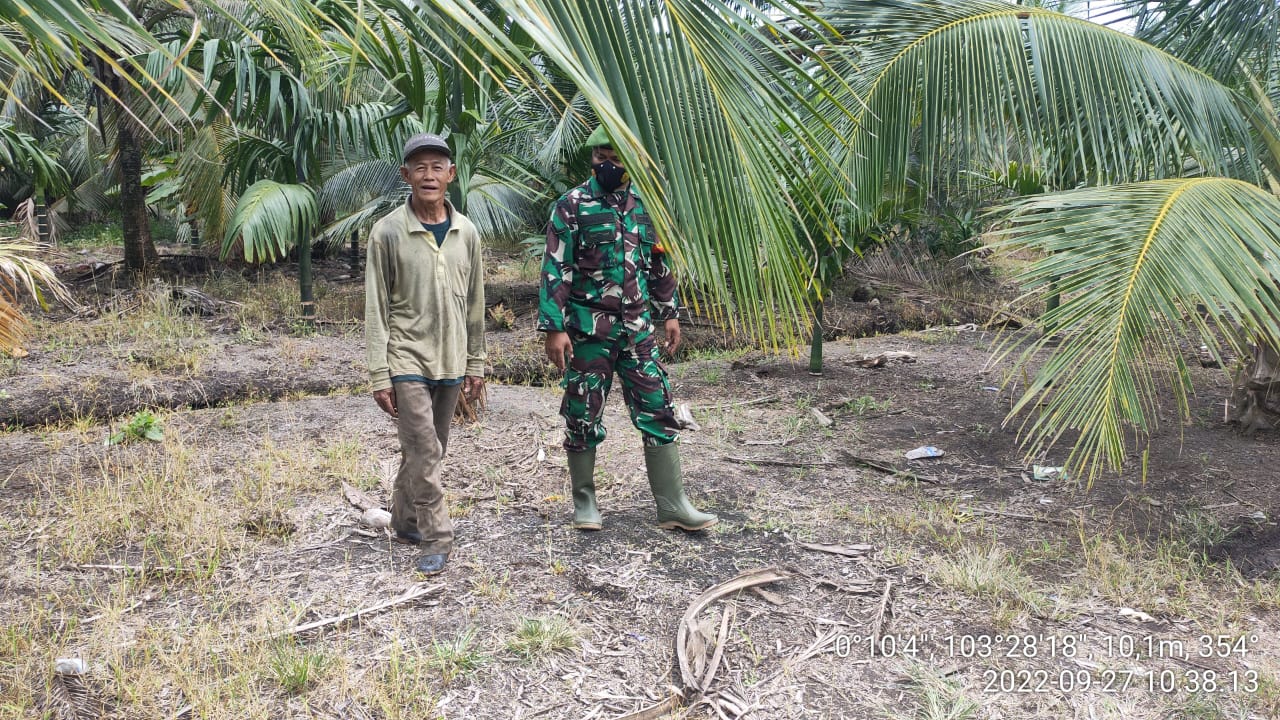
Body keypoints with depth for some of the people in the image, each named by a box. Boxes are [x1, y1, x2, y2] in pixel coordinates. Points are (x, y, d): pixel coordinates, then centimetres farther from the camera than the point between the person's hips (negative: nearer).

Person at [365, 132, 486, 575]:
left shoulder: (465, 231, 5)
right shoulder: (388, 232, -7)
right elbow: (376, 308, -6)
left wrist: (475, 363, 11)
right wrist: (379, 375, -10)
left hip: (450, 362, 5)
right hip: (407, 360, -4)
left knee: (429, 451, 14)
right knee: (423, 452, -9)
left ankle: (405, 521, 31)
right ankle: (437, 539, 1)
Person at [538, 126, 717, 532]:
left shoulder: (644, 204, 8)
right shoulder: (572, 206, -6)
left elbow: (659, 263, 17)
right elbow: (555, 270, -10)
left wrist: (670, 313, 15)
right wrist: (554, 328, -16)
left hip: (637, 328, 4)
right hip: (589, 330, -4)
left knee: (658, 410, 3)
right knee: (584, 416, 5)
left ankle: (672, 506, 9)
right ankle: (584, 500, 22)